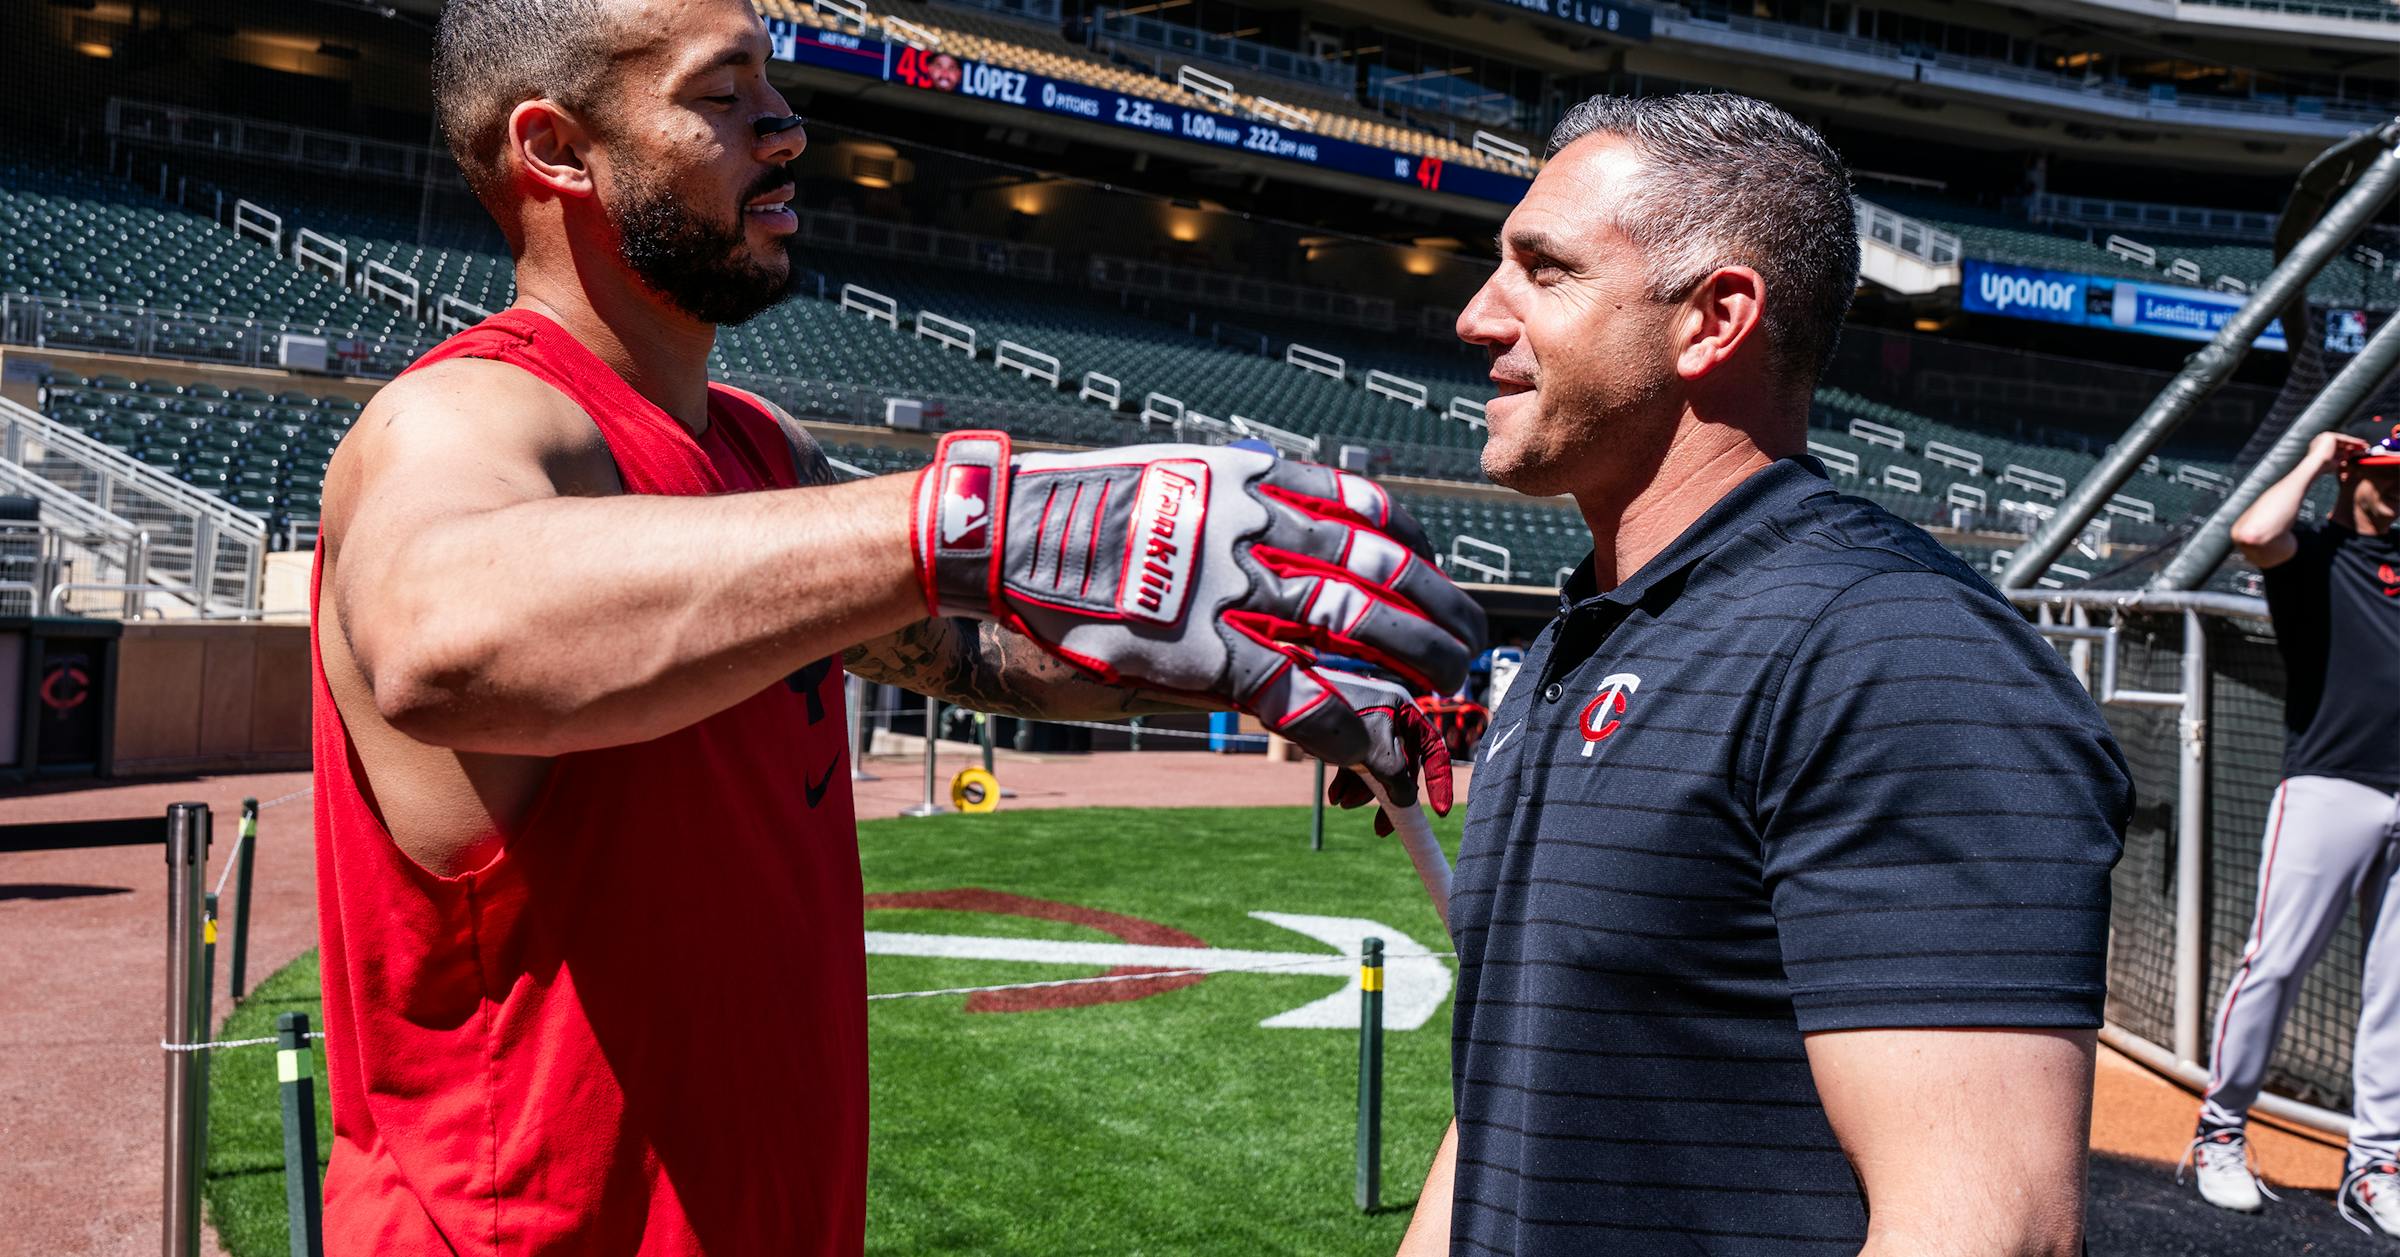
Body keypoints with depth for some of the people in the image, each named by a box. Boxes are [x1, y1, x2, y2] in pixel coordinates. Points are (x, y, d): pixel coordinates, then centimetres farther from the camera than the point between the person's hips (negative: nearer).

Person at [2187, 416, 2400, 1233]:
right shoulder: (2312, 550, 3)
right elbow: (2251, 534, -19)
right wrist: (2315, 461, -5)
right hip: (2328, 788, -6)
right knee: (2274, 965, -8)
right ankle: (2220, 1132, 5)